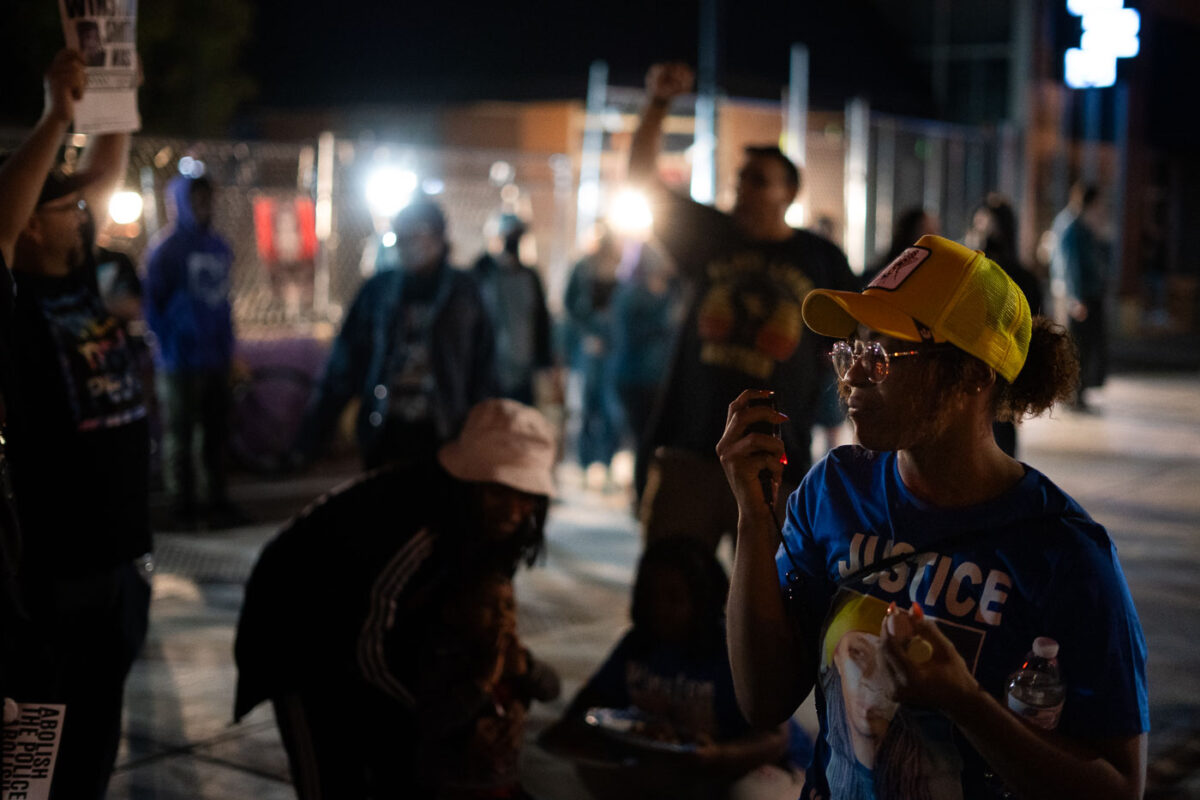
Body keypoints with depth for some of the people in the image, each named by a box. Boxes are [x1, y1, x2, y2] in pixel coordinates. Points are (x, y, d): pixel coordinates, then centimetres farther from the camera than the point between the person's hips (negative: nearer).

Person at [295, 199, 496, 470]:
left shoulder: (462, 291, 3)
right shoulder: (378, 289, 7)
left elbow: (483, 371, 4)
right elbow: (342, 365, 7)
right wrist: (311, 437, 3)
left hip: (440, 437, -1)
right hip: (384, 436, 2)